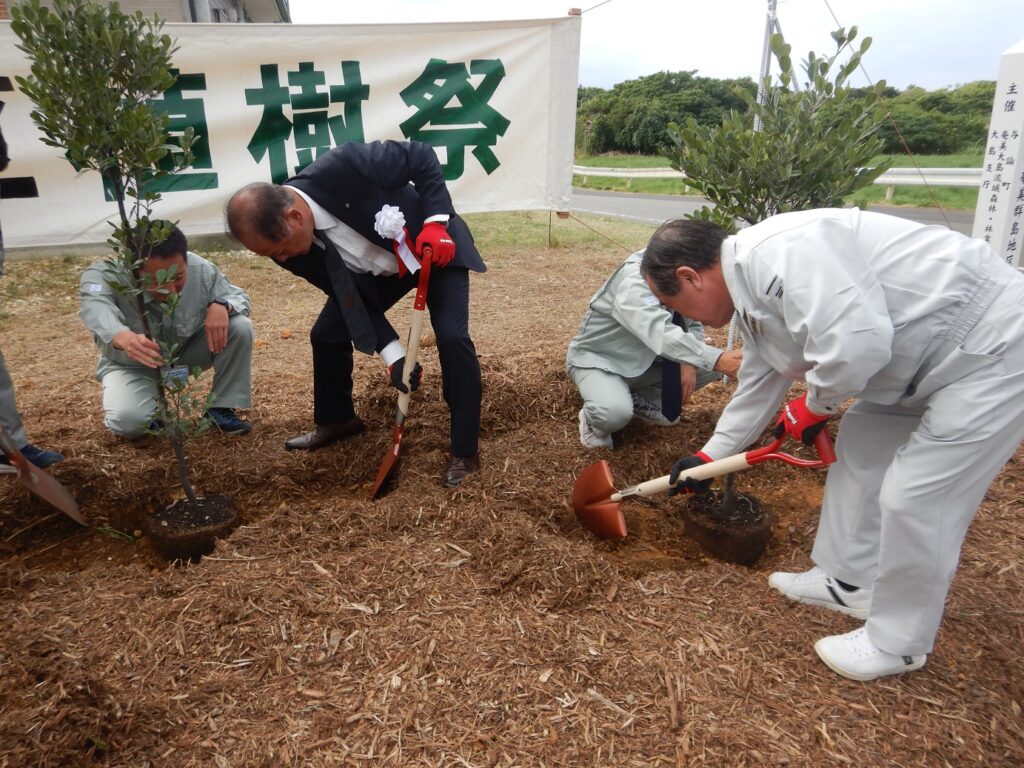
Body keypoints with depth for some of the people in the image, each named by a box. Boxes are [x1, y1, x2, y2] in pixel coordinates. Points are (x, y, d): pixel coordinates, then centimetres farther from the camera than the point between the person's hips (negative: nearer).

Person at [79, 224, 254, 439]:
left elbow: (238, 296, -9)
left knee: (240, 327, -21)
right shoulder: (107, 275, -33)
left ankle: (222, 408, -4)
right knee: (128, 421, -30)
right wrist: (122, 337, -77)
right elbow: (95, 306, -53)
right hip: (132, 365, -3)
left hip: (187, 353, 3)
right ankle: (150, 410, 10)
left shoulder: (202, 270, -24)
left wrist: (220, 306, -34)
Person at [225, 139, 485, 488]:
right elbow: (349, 298, -14)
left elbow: (422, 157, -24)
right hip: (378, 268, 5)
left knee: (452, 337, -21)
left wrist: (435, 223, -35)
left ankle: (465, 452, -8)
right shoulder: (291, 247, -19)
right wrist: (393, 356, -23)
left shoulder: (342, 167, -37)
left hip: (436, 246, -5)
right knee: (326, 334, 3)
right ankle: (336, 420, 28)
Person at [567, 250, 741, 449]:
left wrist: (688, 362, -18)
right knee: (614, 413, -37)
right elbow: (660, 332, -46)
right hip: (597, 359, -7)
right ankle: (592, 415, -1)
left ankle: (641, 400, 6)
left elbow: (694, 324, 4)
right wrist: (718, 359, -55)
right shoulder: (635, 277, -30)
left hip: (642, 360, 8)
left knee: (711, 363, -7)